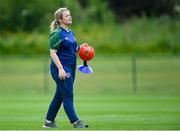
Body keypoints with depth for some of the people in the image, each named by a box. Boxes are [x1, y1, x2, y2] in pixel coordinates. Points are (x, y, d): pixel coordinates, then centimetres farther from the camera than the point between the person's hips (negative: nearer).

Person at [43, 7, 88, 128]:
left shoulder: (70, 33, 15)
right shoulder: (57, 34, -11)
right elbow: (53, 53, -16)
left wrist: (80, 48, 6)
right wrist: (60, 69, -24)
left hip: (70, 68, 9)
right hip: (61, 69, -9)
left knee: (60, 96, 12)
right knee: (68, 96, -8)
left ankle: (49, 121, 21)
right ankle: (75, 122, -8)